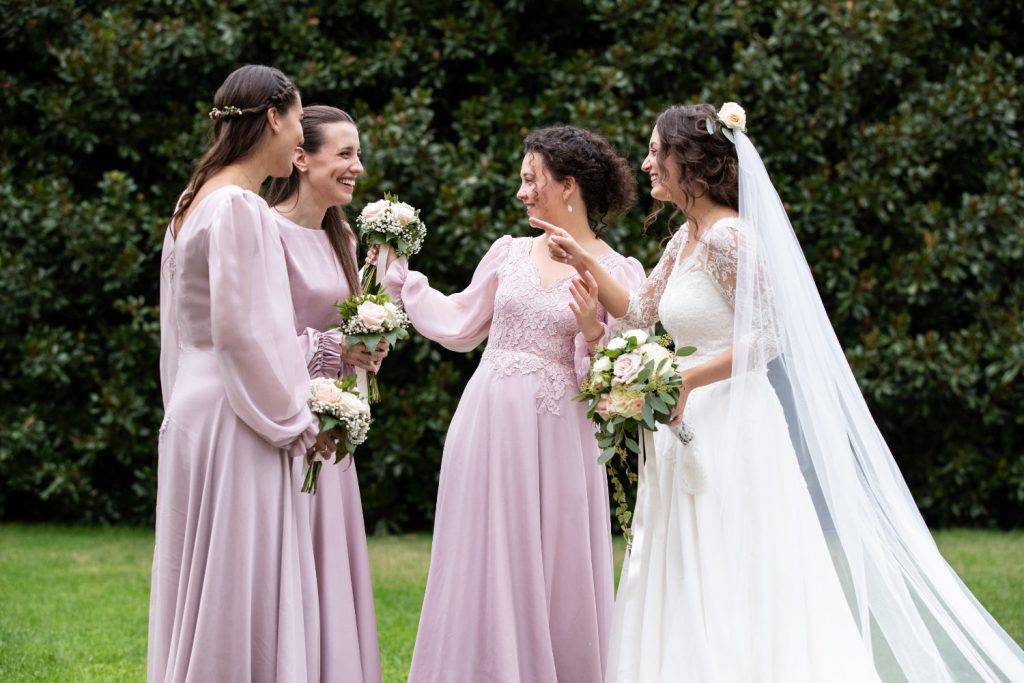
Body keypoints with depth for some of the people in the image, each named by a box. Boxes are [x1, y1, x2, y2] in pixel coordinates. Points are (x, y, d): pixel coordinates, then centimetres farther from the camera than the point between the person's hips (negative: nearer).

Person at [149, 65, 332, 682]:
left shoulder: (198, 203, 14)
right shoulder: (240, 208, -14)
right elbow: (239, 332, -19)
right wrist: (299, 421, -9)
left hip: (199, 410, 10)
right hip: (236, 422, -10)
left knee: (207, 597, 12)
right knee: (238, 599, -6)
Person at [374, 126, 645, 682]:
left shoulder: (619, 274, -4)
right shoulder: (509, 253, 8)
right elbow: (459, 326, 16)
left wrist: (592, 333, -22)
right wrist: (399, 276, 16)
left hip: (555, 442, -4)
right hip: (487, 427, 4)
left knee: (555, 579, 2)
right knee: (484, 574, 6)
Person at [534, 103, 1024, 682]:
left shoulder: (728, 236, -14)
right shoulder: (686, 238, 13)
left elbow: (767, 338, -17)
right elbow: (639, 313, 21)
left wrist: (684, 380, -21)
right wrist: (585, 261, 14)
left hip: (732, 427, -9)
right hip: (692, 428, 9)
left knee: (729, 593, -6)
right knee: (685, 590, 9)